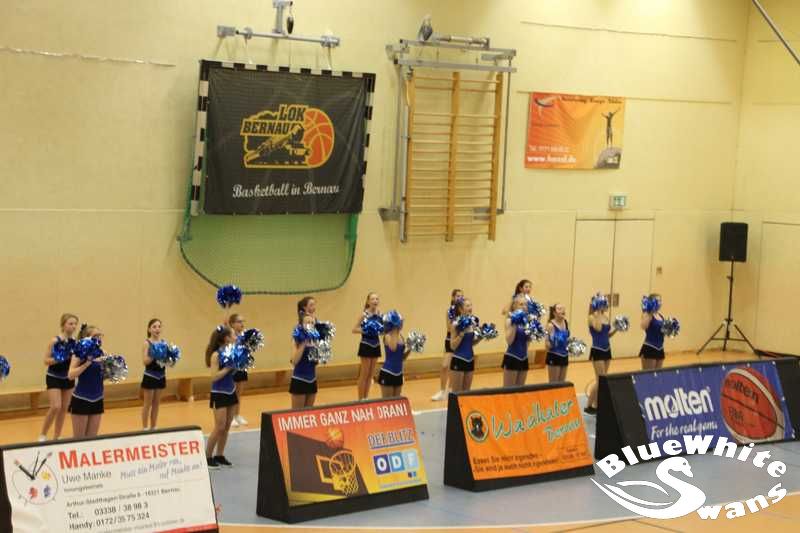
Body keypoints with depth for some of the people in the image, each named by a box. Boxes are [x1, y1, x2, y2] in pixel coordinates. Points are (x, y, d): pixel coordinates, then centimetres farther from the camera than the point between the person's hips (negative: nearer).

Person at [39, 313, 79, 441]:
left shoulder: (75, 342, -1)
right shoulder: (55, 341, -15)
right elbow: (46, 360, -15)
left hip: (68, 378, 5)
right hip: (54, 378, -5)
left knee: (64, 408, 9)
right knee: (55, 407, -16)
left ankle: (56, 437, 22)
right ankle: (42, 435, 1)